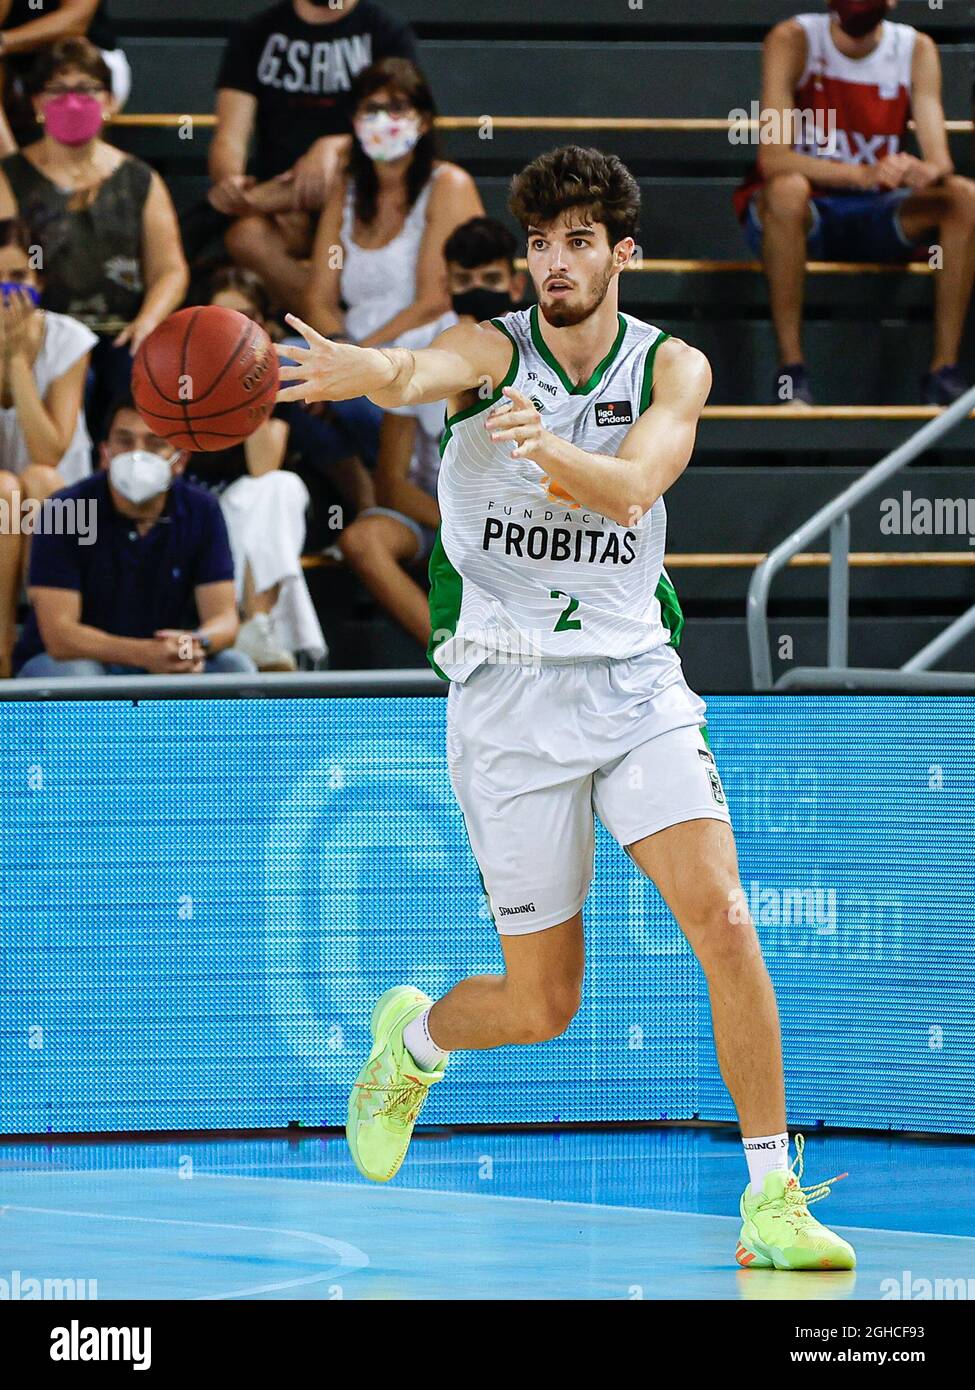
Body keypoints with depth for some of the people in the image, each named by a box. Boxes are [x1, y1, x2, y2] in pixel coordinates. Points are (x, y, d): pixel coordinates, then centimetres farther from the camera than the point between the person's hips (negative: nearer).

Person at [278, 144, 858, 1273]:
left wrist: (550, 449, -43)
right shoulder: (489, 352, -7)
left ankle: (773, 1200, -11)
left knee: (722, 920, -18)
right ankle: (409, 1038, 38)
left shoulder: (672, 368, -1)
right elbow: (413, 373, -32)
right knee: (542, 1004, 3)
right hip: (508, 694, -2)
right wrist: (360, 369, -56)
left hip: (634, 682, 2)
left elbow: (632, 488, -21)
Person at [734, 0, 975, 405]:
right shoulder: (793, 40, -13)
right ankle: (791, 368, -32)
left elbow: (940, 161, -11)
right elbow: (772, 158, -24)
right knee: (787, 189, -37)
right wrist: (865, 175, -39)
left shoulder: (916, 49, -3)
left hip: (875, 218, 3)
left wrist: (926, 172, -38)